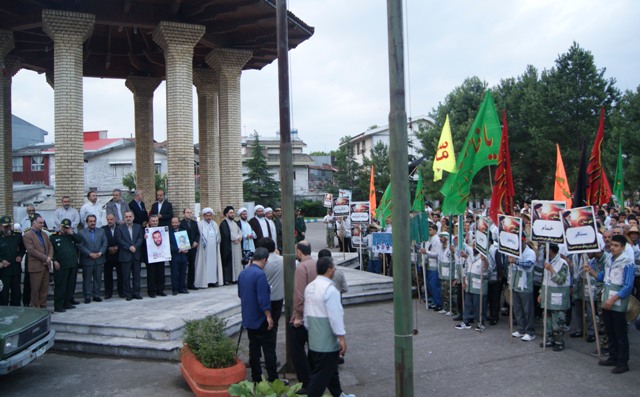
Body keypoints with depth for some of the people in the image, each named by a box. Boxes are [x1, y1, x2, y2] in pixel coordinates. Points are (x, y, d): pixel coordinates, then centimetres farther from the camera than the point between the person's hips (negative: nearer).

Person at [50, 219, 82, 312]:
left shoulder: (71, 236, 15)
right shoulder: (54, 236, 2)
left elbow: (80, 240, 3)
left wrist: (71, 233, -5)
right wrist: (55, 261, -12)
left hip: (72, 265, 5)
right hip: (61, 266, -5)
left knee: (71, 285, 10)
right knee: (60, 286, -4)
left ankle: (67, 303, 21)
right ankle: (58, 306, 1)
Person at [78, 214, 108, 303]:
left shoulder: (101, 231, 10)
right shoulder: (81, 232, -1)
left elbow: (105, 243, 4)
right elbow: (81, 246, -9)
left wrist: (100, 253, -9)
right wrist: (90, 254, -16)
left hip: (99, 260, 3)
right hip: (87, 260, -3)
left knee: (98, 278, 8)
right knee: (87, 279, 3)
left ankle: (96, 295, 16)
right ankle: (87, 296, 10)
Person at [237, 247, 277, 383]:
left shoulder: (243, 273, 6)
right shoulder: (260, 274, -20)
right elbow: (263, 298, -23)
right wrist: (268, 316, -16)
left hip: (248, 318, 8)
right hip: (260, 318, -8)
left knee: (254, 348, 13)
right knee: (269, 348, 0)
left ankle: (256, 378, 17)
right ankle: (273, 379, 2)